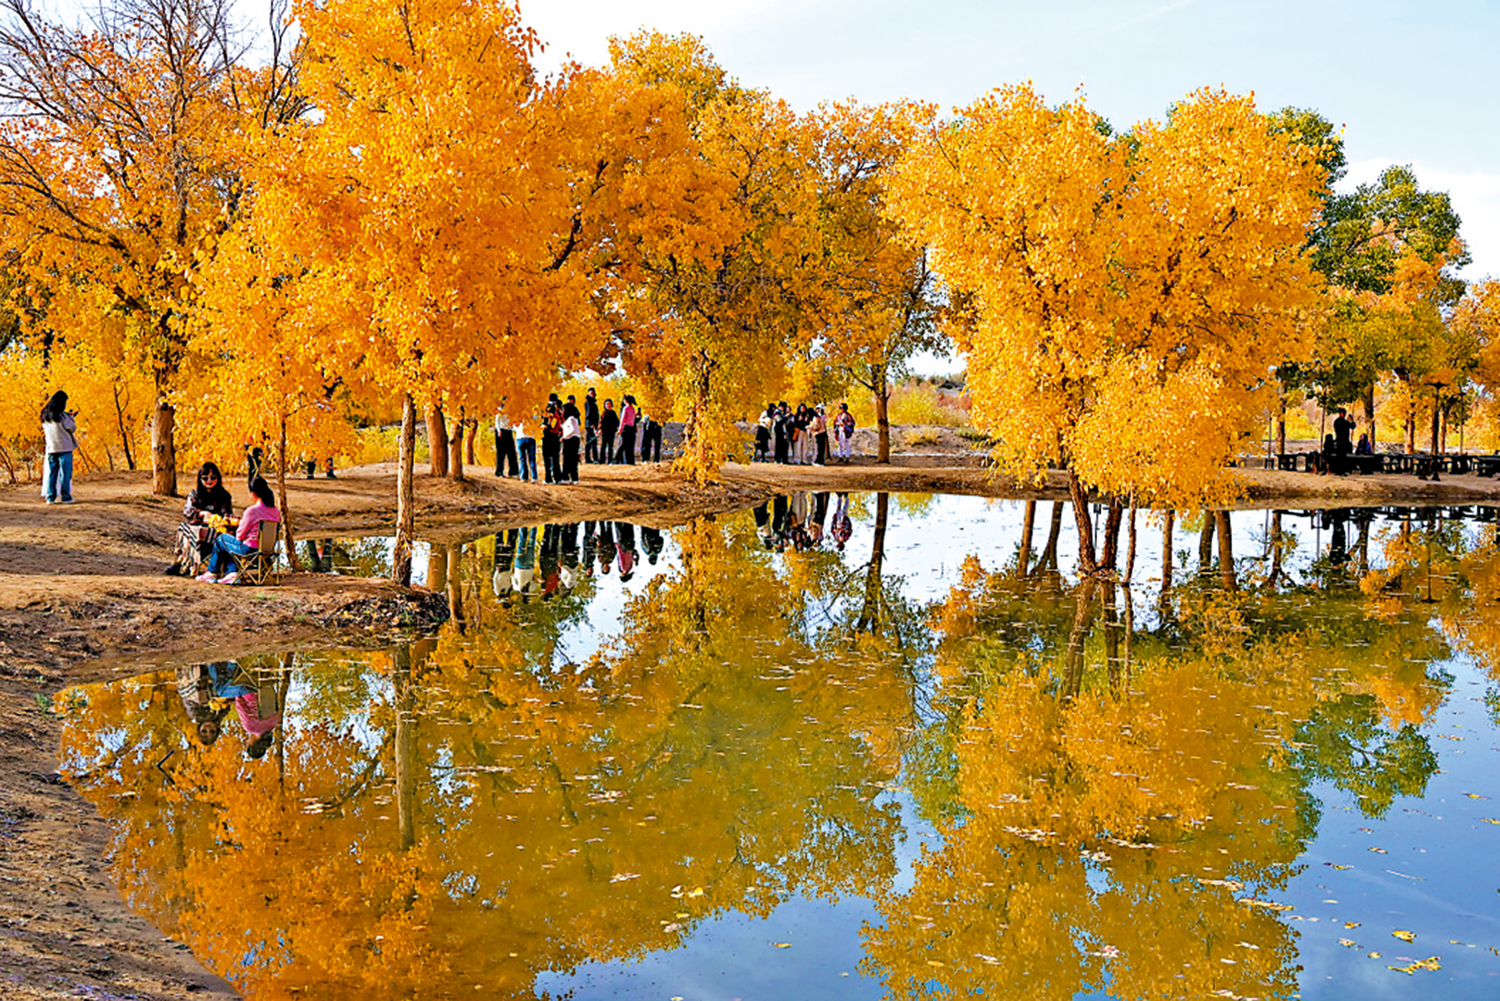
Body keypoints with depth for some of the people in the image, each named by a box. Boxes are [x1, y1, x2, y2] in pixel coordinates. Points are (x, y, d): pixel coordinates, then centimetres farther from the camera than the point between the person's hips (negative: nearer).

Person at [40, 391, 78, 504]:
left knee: (51, 472, 8)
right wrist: (70, 417, 9)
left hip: (51, 448, 6)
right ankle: (65, 496, -1)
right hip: (64, 447, -6)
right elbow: (72, 428, -8)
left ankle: (50, 497, 6)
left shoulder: (45, 415, 7)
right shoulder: (62, 415, -12)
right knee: (65, 472, -1)